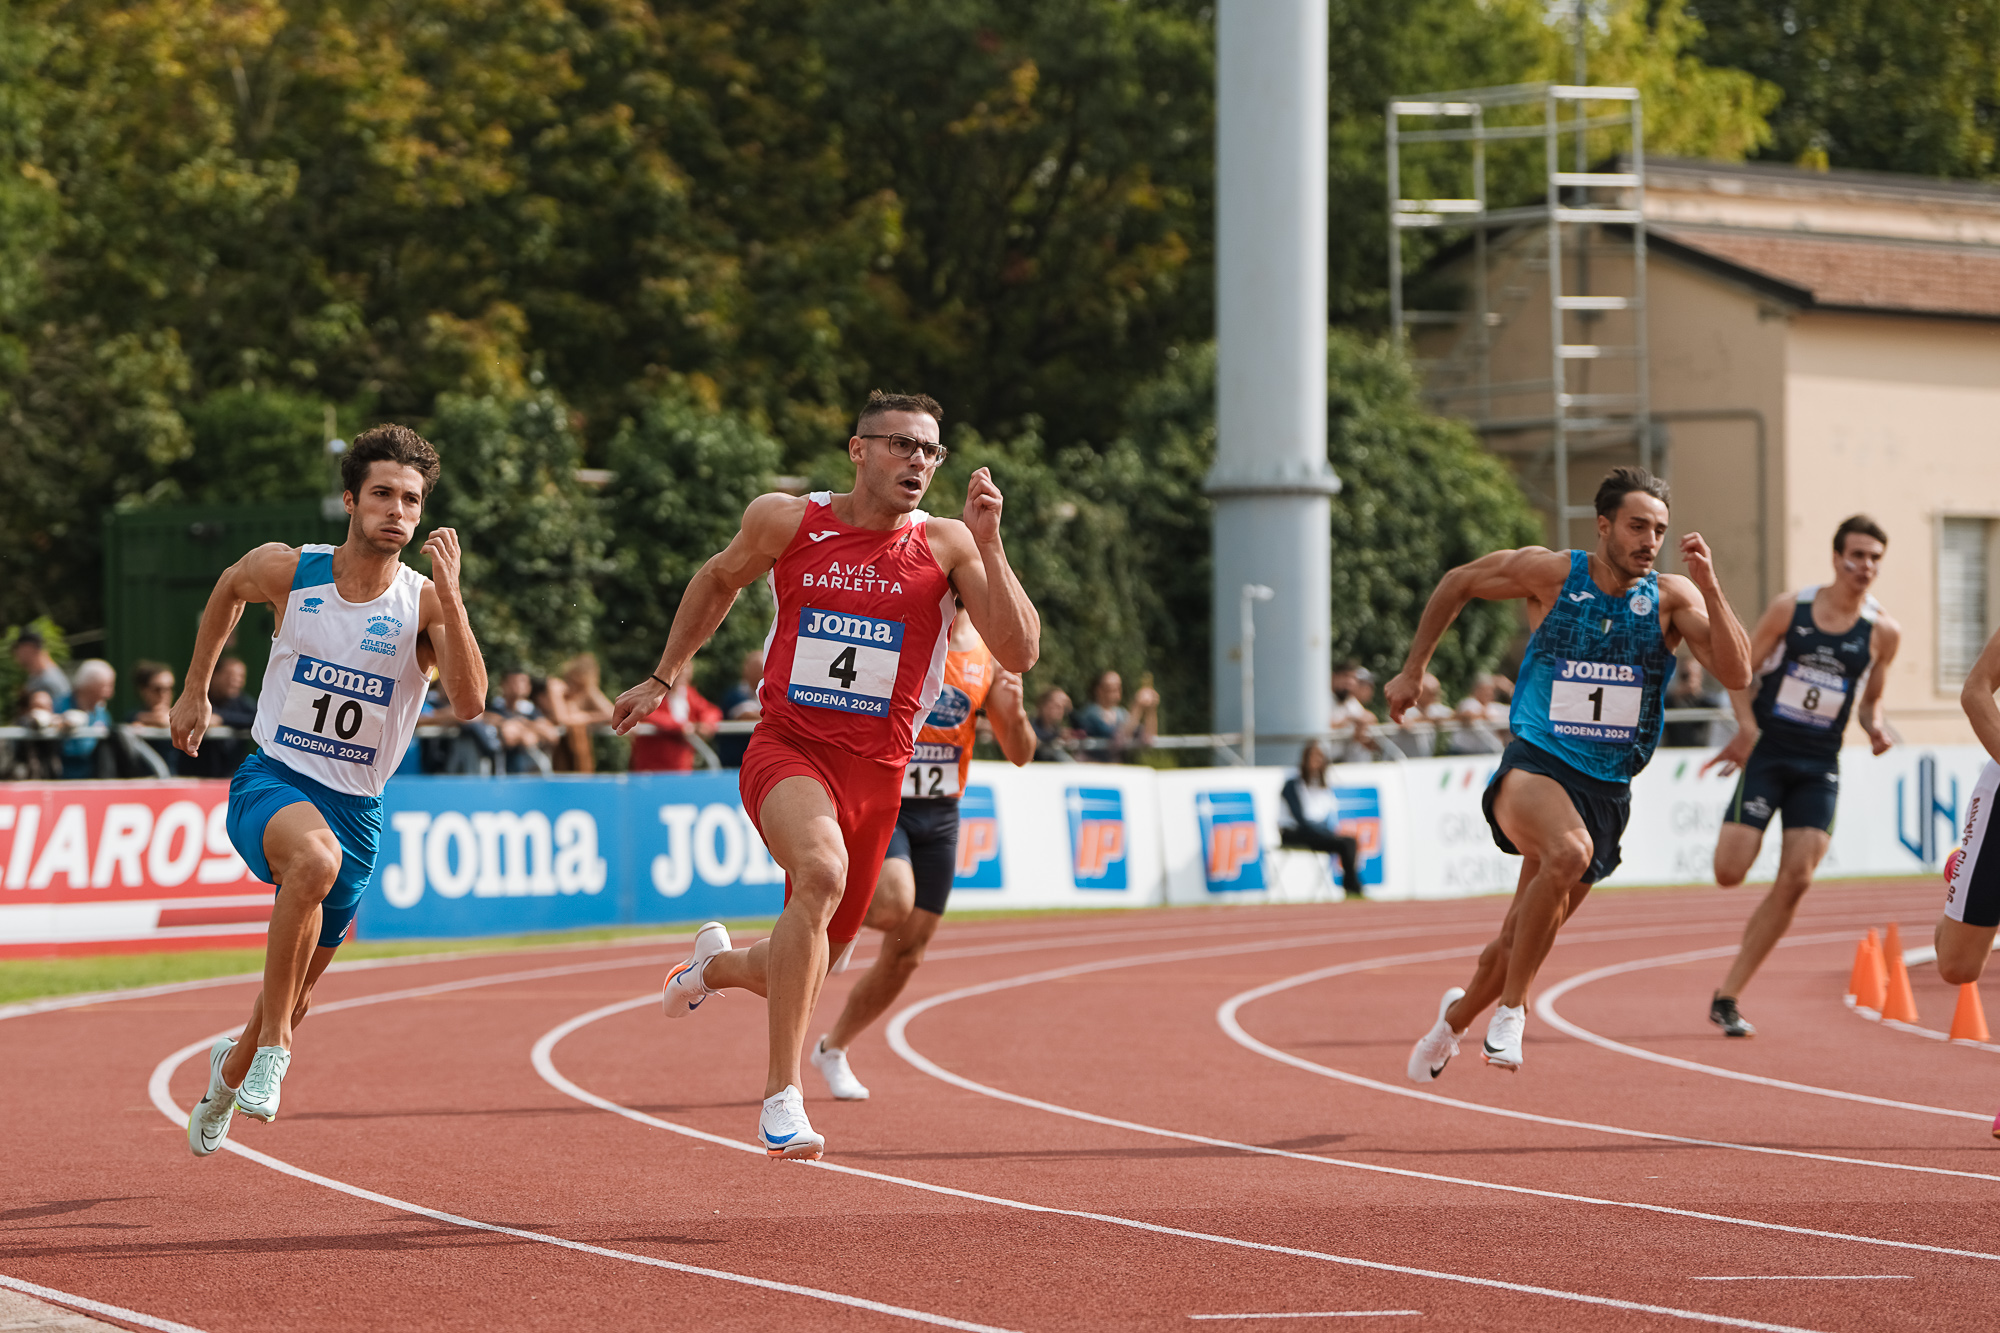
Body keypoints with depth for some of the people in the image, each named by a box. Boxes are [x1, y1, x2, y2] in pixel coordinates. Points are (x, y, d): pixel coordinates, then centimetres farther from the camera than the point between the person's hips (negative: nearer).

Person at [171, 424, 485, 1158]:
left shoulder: (423, 602, -10)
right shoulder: (286, 569, -7)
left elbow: (469, 702, -26)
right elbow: (228, 588, 18)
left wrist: (447, 592, -32)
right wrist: (195, 691, 21)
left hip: (355, 807, 2)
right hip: (270, 782, -2)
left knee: (296, 998, 15)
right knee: (315, 855, -39)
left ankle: (232, 1069, 50)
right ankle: (271, 1045, -28)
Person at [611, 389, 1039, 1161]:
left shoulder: (946, 545, -1)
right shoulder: (785, 521, -1)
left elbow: (1019, 654, -11)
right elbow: (719, 579, 20)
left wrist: (988, 545, -19)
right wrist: (663, 678, 23)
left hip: (877, 775, 3)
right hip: (787, 750, -3)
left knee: (804, 970, 11)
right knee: (822, 872, -35)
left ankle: (717, 963, 50)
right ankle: (782, 1096, -31)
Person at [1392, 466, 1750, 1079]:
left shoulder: (1671, 598, -2)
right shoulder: (1549, 573, -5)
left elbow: (1736, 674, -14)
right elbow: (1458, 584, 12)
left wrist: (1709, 588, -23)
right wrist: (1413, 671, 14)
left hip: (1607, 790, 3)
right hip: (1533, 767, -3)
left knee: (1522, 941, 12)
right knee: (1568, 852, -37)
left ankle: (1457, 1016, 45)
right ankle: (1511, 1005, -21)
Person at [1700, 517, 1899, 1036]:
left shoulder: (1882, 632, 3)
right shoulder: (1790, 609, -3)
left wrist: (1875, 727, -6)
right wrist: (1747, 726, -15)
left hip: (1820, 765, 2)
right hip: (1767, 754, -2)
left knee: (1795, 881, -11)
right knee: (1729, 872, -15)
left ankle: (1726, 998, -3)